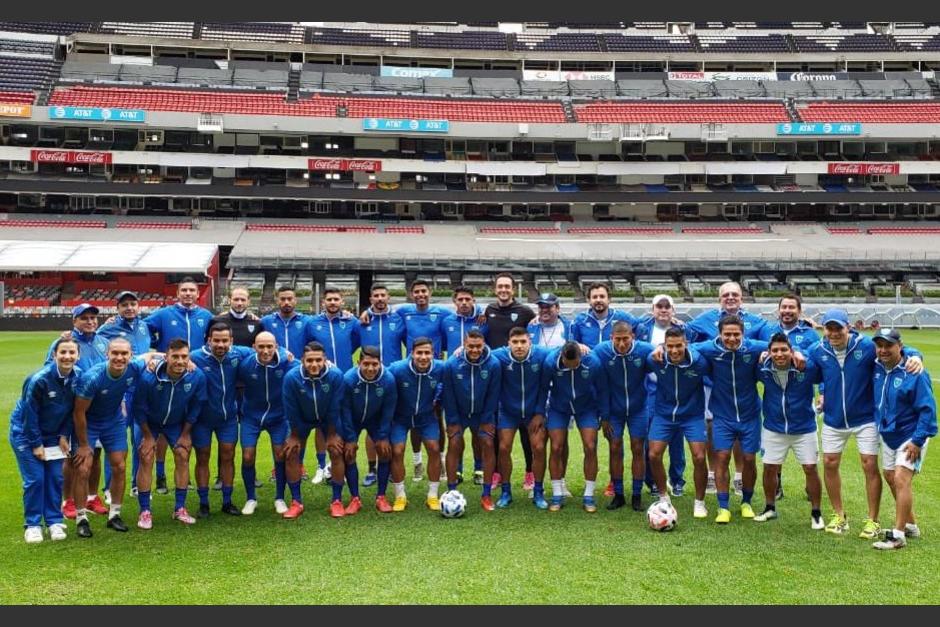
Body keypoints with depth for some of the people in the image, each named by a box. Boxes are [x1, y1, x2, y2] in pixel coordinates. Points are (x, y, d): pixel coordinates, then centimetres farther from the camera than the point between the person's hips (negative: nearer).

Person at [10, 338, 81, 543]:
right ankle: (32, 525, 7)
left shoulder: (78, 376, -13)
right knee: (35, 479, -7)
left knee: (56, 477, 1)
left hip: (53, 434, 4)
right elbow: (29, 414, -19)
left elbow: (73, 410, 0)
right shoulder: (39, 379, -28)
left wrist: (64, 436, -3)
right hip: (25, 432, -4)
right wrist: (36, 444, -13)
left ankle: (54, 522, 13)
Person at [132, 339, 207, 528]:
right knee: (146, 459, -10)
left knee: (183, 456, -4)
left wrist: (186, 433, -4)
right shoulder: (148, 377, -33)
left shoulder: (197, 377, -27)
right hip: (149, 423, -2)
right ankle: (144, 511, 1)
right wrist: (148, 436, -10)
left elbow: (195, 407, -9)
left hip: (177, 423, 2)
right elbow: (139, 407, -17)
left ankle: (180, 509, 8)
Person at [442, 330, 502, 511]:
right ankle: (451, 493, -1)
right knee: (454, 445, -11)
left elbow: (493, 395, -11)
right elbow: (448, 395, -11)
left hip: (482, 414, 0)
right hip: (458, 413, 0)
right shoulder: (451, 364, -21)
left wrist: (486, 420, -9)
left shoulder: (494, 364, -21)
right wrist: (453, 422, -10)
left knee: (488, 444, -10)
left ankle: (486, 495, -2)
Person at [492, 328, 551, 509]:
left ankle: (538, 492, 13)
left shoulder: (542, 355, -19)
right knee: (504, 448, -5)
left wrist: (540, 412, -7)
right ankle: (506, 492, 14)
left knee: (539, 448, -6)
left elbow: (543, 385, -9)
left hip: (534, 412, 0)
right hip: (508, 411, 0)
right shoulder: (499, 356, -22)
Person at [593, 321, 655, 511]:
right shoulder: (600, 352, -20)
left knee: (638, 449, 3)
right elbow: (602, 387, -12)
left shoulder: (646, 351, -22)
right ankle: (618, 495, 16)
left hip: (639, 408, 0)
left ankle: (636, 496, 15)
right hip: (613, 409, 0)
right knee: (615, 449, 3)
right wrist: (604, 417, -7)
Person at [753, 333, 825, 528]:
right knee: (769, 468, 7)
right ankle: (770, 508, 27)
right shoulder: (763, 369, -12)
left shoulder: (809, 367, -20)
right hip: (773, 428, 2)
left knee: (811, 468, 0)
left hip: (804, 428, -2)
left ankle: (816, 513, 18)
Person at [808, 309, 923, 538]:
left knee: (870, 466, -1)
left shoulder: (866, 346, -18)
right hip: (833, 419, 3)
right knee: (829, 464, 8)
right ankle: (839, 516, 26)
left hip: (865, 418, -3)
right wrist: (822, 393, 1)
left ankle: (873, 521, 15)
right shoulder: (817, 351, -8)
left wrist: (914, 357, -32)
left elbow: (898, 350, -11)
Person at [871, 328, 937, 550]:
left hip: (910, 436, -8)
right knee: (890, 478, 15)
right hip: (887, 434, 8)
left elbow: (927, 408, -19)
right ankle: (910, 525, 32)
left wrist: (918, 440, -21)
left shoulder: (914, 373, -22)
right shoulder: (877, 368, -3)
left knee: (901, 479, -13)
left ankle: (898, 535, -5)